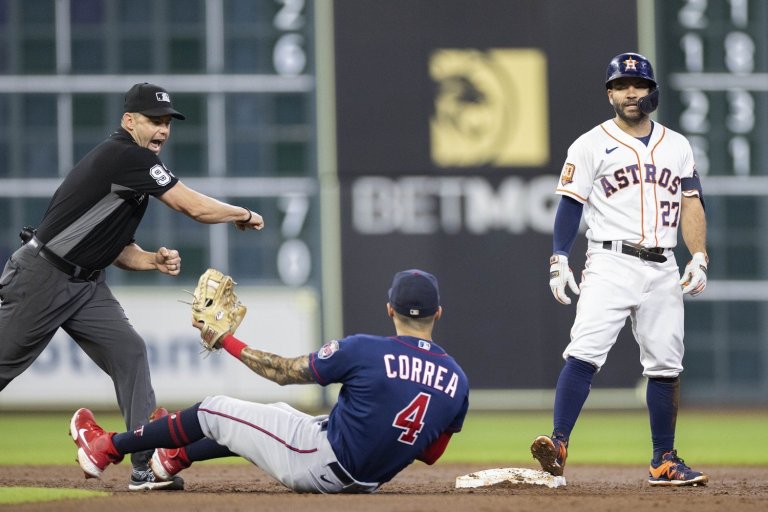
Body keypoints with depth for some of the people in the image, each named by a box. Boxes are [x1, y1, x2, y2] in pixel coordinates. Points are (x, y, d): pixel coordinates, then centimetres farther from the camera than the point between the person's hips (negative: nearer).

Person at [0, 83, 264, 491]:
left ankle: (146, 466, -9)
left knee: (129, 352, -6)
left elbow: (117, 249, 16)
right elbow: (194, 207, -21)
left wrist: (153, 260, -3)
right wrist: (243, 215, -5)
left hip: (86, 285, 9)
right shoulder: (125, 155, -19)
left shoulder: (134, 167, 11)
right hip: (41, 278, -9)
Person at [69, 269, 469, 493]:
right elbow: (431, 455, 6)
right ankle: (177, 457, 49)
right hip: (368, 483, 7)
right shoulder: (457, 380, -5)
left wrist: (225, 340, 3)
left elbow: (284, 372, -9)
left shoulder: (363, 350, -19)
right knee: (277, 414, 32)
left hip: (317, 466, -7)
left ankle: (106, 447, 25)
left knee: (212, 410, 10)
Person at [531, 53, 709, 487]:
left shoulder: (677, 146, 15)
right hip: (611, 265, -4)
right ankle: (558, 445, -25)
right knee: (585, 353, -19)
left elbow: (692, 205, 11)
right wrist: (559, 260, -10)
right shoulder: (592, 145, 4)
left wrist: (700, 258, -2)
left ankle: (665, 462, 13)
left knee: (666, 365, 4)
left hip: (663, 271, 4)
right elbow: (571, 204, 0)